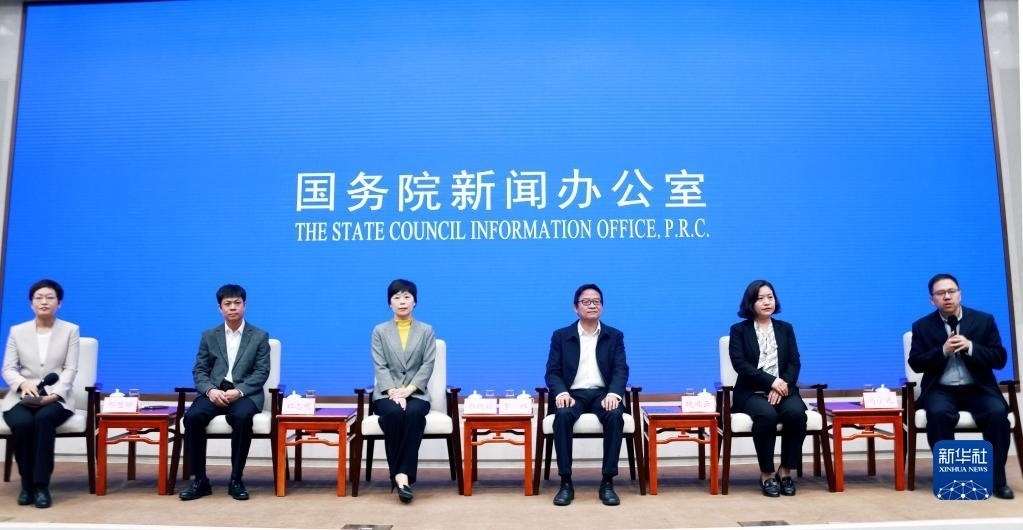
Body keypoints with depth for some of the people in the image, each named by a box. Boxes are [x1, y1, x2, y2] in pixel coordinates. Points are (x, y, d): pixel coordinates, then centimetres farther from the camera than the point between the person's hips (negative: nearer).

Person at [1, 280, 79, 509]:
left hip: (56, 398, -1)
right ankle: (27, 484, -14)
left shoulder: (70, 330, 6)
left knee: (44, 418, -36)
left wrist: (54, 394, -20)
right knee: (22, 423, -33)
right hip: (21, 397, 1)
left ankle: (41, 485, -29)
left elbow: (70, 369, -2)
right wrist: (23, 383, -20)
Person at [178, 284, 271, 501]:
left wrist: (238, 391, -18)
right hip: (215, 392, 3)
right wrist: (210, 390, -14)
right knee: (192, 417, -29)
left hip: (245, 393, -2)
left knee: (242, 418, -36)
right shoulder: (209, 336, 14)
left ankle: (236, 480, -21)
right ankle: (200, 480, -15)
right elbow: (199, 371, 8)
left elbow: (261, 372, -1)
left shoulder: (260, 336, 7)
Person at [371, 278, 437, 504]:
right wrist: (394, 391, -19)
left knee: (414, 414, -35)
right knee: (394, 413, -34)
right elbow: (379, 367, -1)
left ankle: (403, 473, -34)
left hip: (416, 393, 0)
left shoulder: (427, 331, 10)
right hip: (387, 393, 0)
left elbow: (428, 365, -1)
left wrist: (407, 391, -17)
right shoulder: (379, 331, 10)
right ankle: (399, 475, -29)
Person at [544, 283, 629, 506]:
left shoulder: (615, 336, 11)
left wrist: (613, 393, -21)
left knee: (615, 416, -33)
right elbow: (552, 371, 2)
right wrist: (561, 392, -20)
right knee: (563, 416, -34)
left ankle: (607, 483, -25)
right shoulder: (561, 336, 9)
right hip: (573, 394, 0)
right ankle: (566, 483, -26)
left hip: (603, 393, 1)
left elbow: (621, 370, 0)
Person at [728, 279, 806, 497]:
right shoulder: (738, 330, 7)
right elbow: (740, 364, -7)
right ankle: (767, 474, -18)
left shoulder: (786, 328, 17)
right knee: (767, 415, -35)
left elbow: (794, 363, 6)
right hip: (752, 392, -3)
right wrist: (771, 381, -18)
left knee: (796, 413, -31)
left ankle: (786, 471, -14)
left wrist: (783, 384, -14)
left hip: (783, 390, 3)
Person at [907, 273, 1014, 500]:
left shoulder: (984, 320, 5)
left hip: (978, 389, 1)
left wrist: (970, 347, -16)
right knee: (938, 412, -33)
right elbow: (915, 363, -2)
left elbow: (999, 359, 0)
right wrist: (943, 350, -17)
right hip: (941, 390, -1)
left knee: (998, 412, -30)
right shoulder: (922, 326, 5)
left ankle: (997, 479, -16)